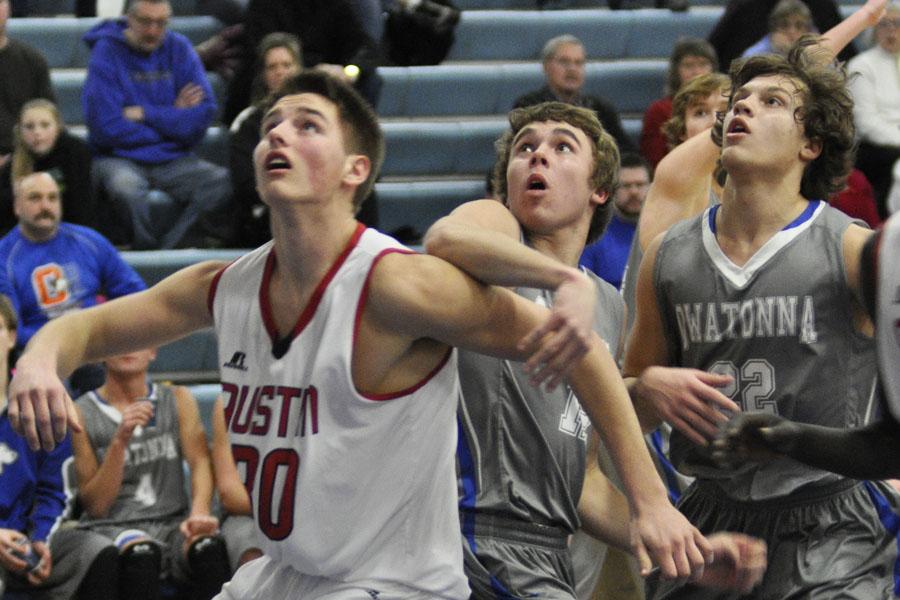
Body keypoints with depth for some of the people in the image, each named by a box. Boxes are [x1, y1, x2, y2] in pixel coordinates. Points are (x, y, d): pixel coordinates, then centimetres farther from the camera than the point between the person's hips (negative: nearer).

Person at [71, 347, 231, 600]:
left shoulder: (178, 400, 14)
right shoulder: (82, 413, 4)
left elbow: (201, 462, -2)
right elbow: (95, 505, 0)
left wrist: (199, 513, -23)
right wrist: (120, 441, -13)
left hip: (173, 522, 2)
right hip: (112, 528, -2)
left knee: (209, 548, -33)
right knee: (141, 554, -38)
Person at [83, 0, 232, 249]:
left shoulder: (179, 49, 7)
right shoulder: (107, 52, -4)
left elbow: (203, 115, -1)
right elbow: (106, 128, -13)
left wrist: (145, 114, -10)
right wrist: (172, 119, -3)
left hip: (173, 162, 3)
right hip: (120, 158, -3)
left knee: (223, 182, -25)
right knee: (126, 186, -38)